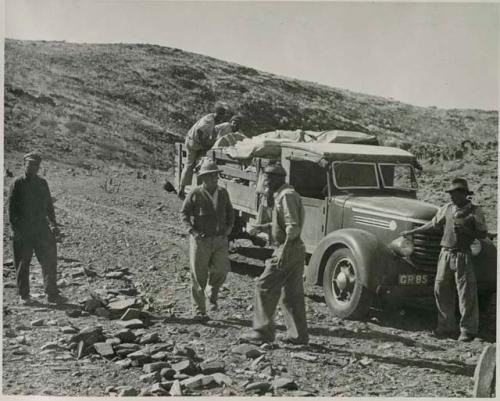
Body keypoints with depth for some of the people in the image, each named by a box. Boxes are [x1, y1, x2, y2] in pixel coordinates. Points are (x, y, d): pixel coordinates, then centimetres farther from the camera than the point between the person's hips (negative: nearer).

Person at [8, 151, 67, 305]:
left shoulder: (42, 183, 12)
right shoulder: (17, 183, -1)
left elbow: (49, 205, 17)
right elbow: (11, 206, -4)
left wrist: (53, 224, 9)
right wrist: (14, 226, -11)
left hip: (41, 227, 4)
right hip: (22, 229, -4)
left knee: (49, 260, -1)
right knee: (22, 263, 3)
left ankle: (52, 294, 6)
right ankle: (23, 295, 14)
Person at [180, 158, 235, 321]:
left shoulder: (222, 193, 6)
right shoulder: (195, 193, -6)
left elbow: (229, 211, 18)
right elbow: (184, 213, -3)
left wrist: (229, 228, 3)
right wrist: (192, 231, -13)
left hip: (219, 239, 3)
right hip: (200, 240, -3)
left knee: (221, 269, -11)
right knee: (199, 275, 2)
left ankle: (213, 293, 21)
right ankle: (199, 310, 15)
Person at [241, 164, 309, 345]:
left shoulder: (287, 195, -14)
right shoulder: (283, 194, 17)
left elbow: (293, 226, -23)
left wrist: (283, 252, -26)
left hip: (287, 249, -10)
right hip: (295, 250, 10)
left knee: (265, 287, -4)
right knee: (292, 293, 11)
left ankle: (263, 331, 0)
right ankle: (298, 335, 15)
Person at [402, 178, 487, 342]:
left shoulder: (475, 211, -3)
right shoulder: (447, 208, 9)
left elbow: (483, 234, -2)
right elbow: (433, 224, 20)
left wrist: (465, 230, -18)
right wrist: (411, 232, 25)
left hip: (462, 255, -5)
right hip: (445, 253, 5)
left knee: (466, 293, -4)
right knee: (441, 290, 7)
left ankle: (468, 330, 5)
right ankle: (446, 326, 19)